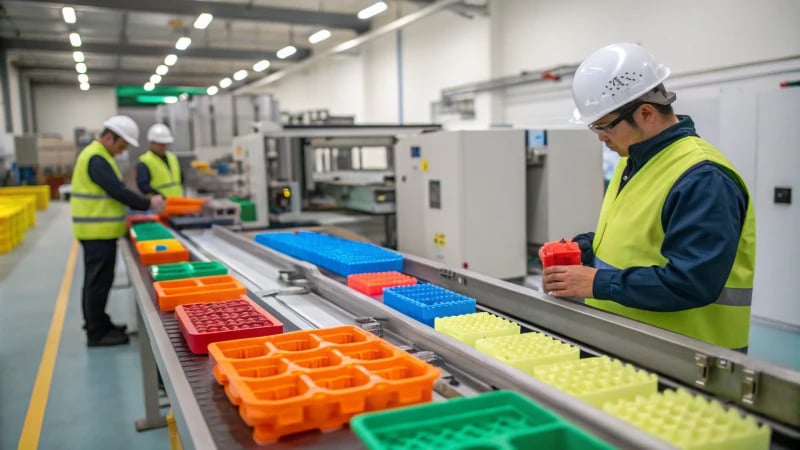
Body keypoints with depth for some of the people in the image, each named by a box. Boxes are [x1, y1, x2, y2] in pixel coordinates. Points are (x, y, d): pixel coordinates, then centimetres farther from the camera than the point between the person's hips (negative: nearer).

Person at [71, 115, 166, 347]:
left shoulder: (99, 156, 16)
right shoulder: (96, 159, -18)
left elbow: (113, 190, 19)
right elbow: (117, 191, -23)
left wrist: (141, 204, 9)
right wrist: (148, 204, -14)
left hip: (98, 230, 11)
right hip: (98, 231, -11)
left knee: (97, 280, 17)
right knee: (99, 281, -4)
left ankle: (98, 323, 28)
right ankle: (96, 332, 4)